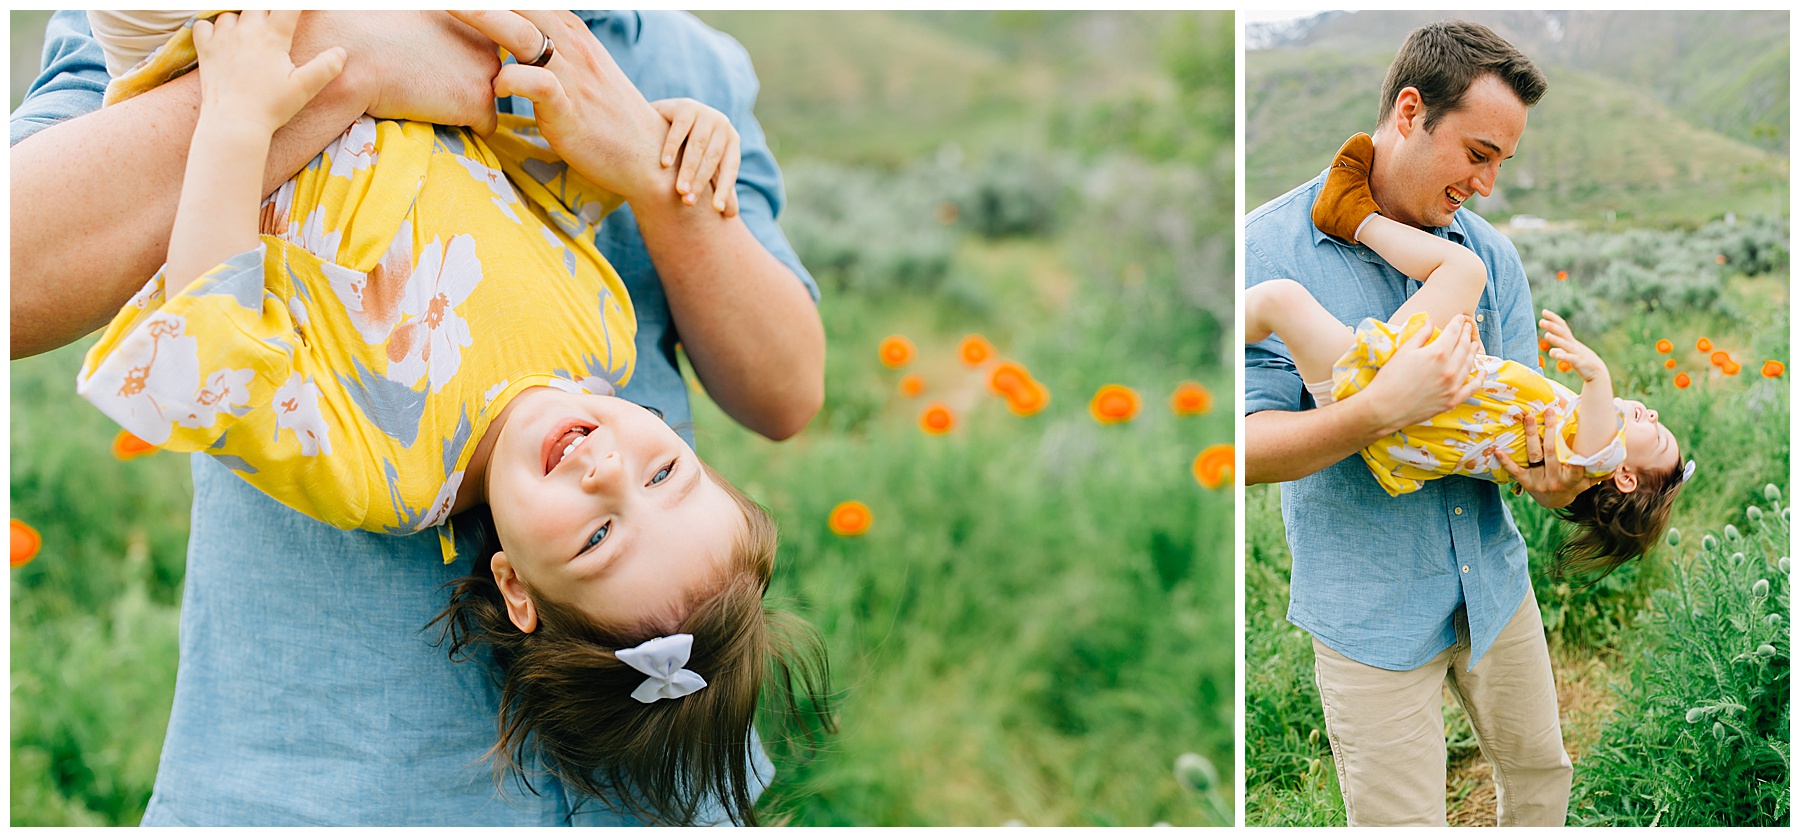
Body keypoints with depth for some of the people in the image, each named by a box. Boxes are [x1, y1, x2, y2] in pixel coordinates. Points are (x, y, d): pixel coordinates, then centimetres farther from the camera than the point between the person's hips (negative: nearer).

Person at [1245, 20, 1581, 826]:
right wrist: (1382, 410, -35)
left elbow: (1520, 413, 4)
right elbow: (1247, 444, -19)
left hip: (1493, 582, 6)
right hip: (1370, 609, -5)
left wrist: (1552, 475, -20)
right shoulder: (1270, 247, -15)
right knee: (1402, 819, 4)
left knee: (1541, 774, 21)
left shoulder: (1491, 255, 3)